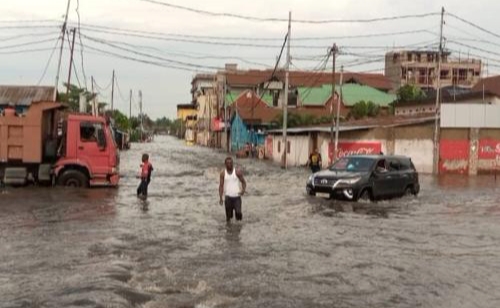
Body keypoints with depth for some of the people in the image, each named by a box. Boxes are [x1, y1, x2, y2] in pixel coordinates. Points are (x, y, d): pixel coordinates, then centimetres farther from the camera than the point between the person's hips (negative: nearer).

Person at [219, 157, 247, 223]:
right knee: (228, 215, 4)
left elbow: (243, 182, 4)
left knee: (238, 212, -15)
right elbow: (221, 186, 3)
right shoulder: (223, 174, 1)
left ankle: (239, 217, 18)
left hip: (237, 196, -1)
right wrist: (221, 198, -4)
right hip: (228, 197, 1)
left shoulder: (237, 172, -3)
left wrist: (243, 190, -16)